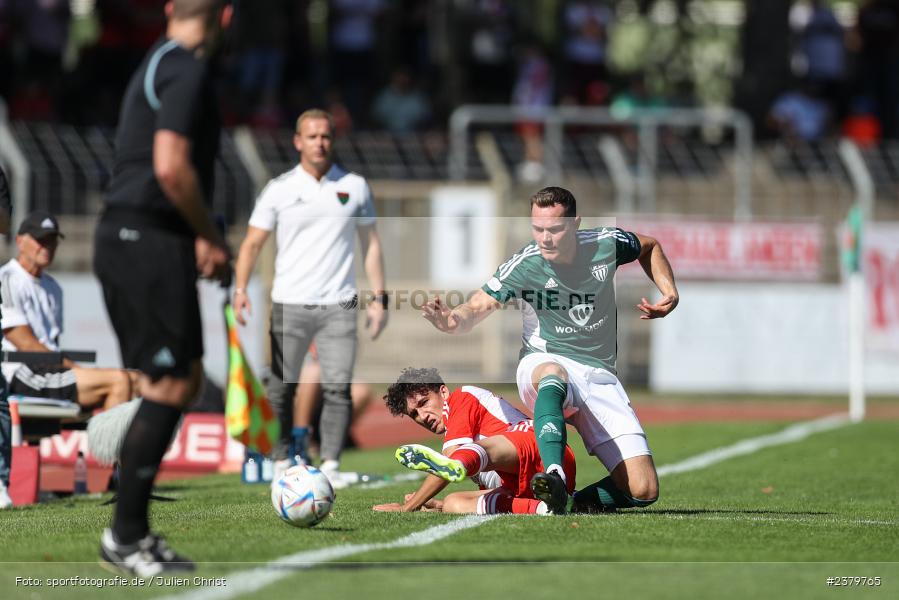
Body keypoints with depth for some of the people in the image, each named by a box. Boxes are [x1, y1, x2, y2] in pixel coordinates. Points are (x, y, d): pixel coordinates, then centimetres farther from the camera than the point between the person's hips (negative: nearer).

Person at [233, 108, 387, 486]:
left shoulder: (354, 186, 8)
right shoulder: (279, 189, 4)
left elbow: (370, 243, 13)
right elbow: (253, 243, 3)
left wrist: (379, 298, 6)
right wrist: (241, 290, -11)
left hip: (338, 305, 1)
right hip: (289, 304, -1)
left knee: (338, 388, -8)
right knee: (281, 388, -1)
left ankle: (330, 465, -4)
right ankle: (282, 465, 8)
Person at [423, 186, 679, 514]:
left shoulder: (607, 244, -4)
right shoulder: (522, 266, -12)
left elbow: (650, 247, 18)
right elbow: (476, 309, -17)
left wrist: (669, 292, 4)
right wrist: (452, 320, -39)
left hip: (599, 377, 3)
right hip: (541, 363, -3)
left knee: (643, 491, -14)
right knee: (553, 372, -45)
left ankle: (579, 502, 10)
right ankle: (554, 477, -59)